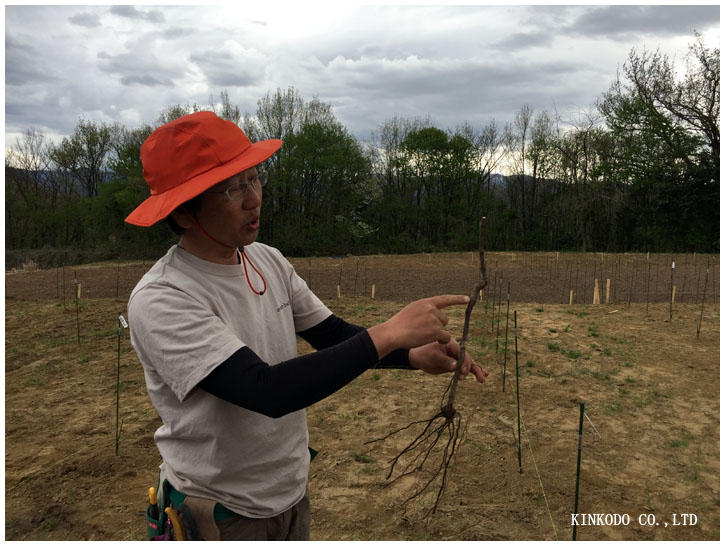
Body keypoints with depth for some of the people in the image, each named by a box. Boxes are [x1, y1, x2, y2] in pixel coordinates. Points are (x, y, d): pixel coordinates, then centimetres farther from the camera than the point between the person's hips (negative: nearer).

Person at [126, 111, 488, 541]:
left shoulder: (269, 262, -3)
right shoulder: (160, 301, -25)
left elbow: (333, 335, 1)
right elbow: (266, 390, -33)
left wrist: (414, 355, -16)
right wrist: (388, 334, -32)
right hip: (223, 516, -5)